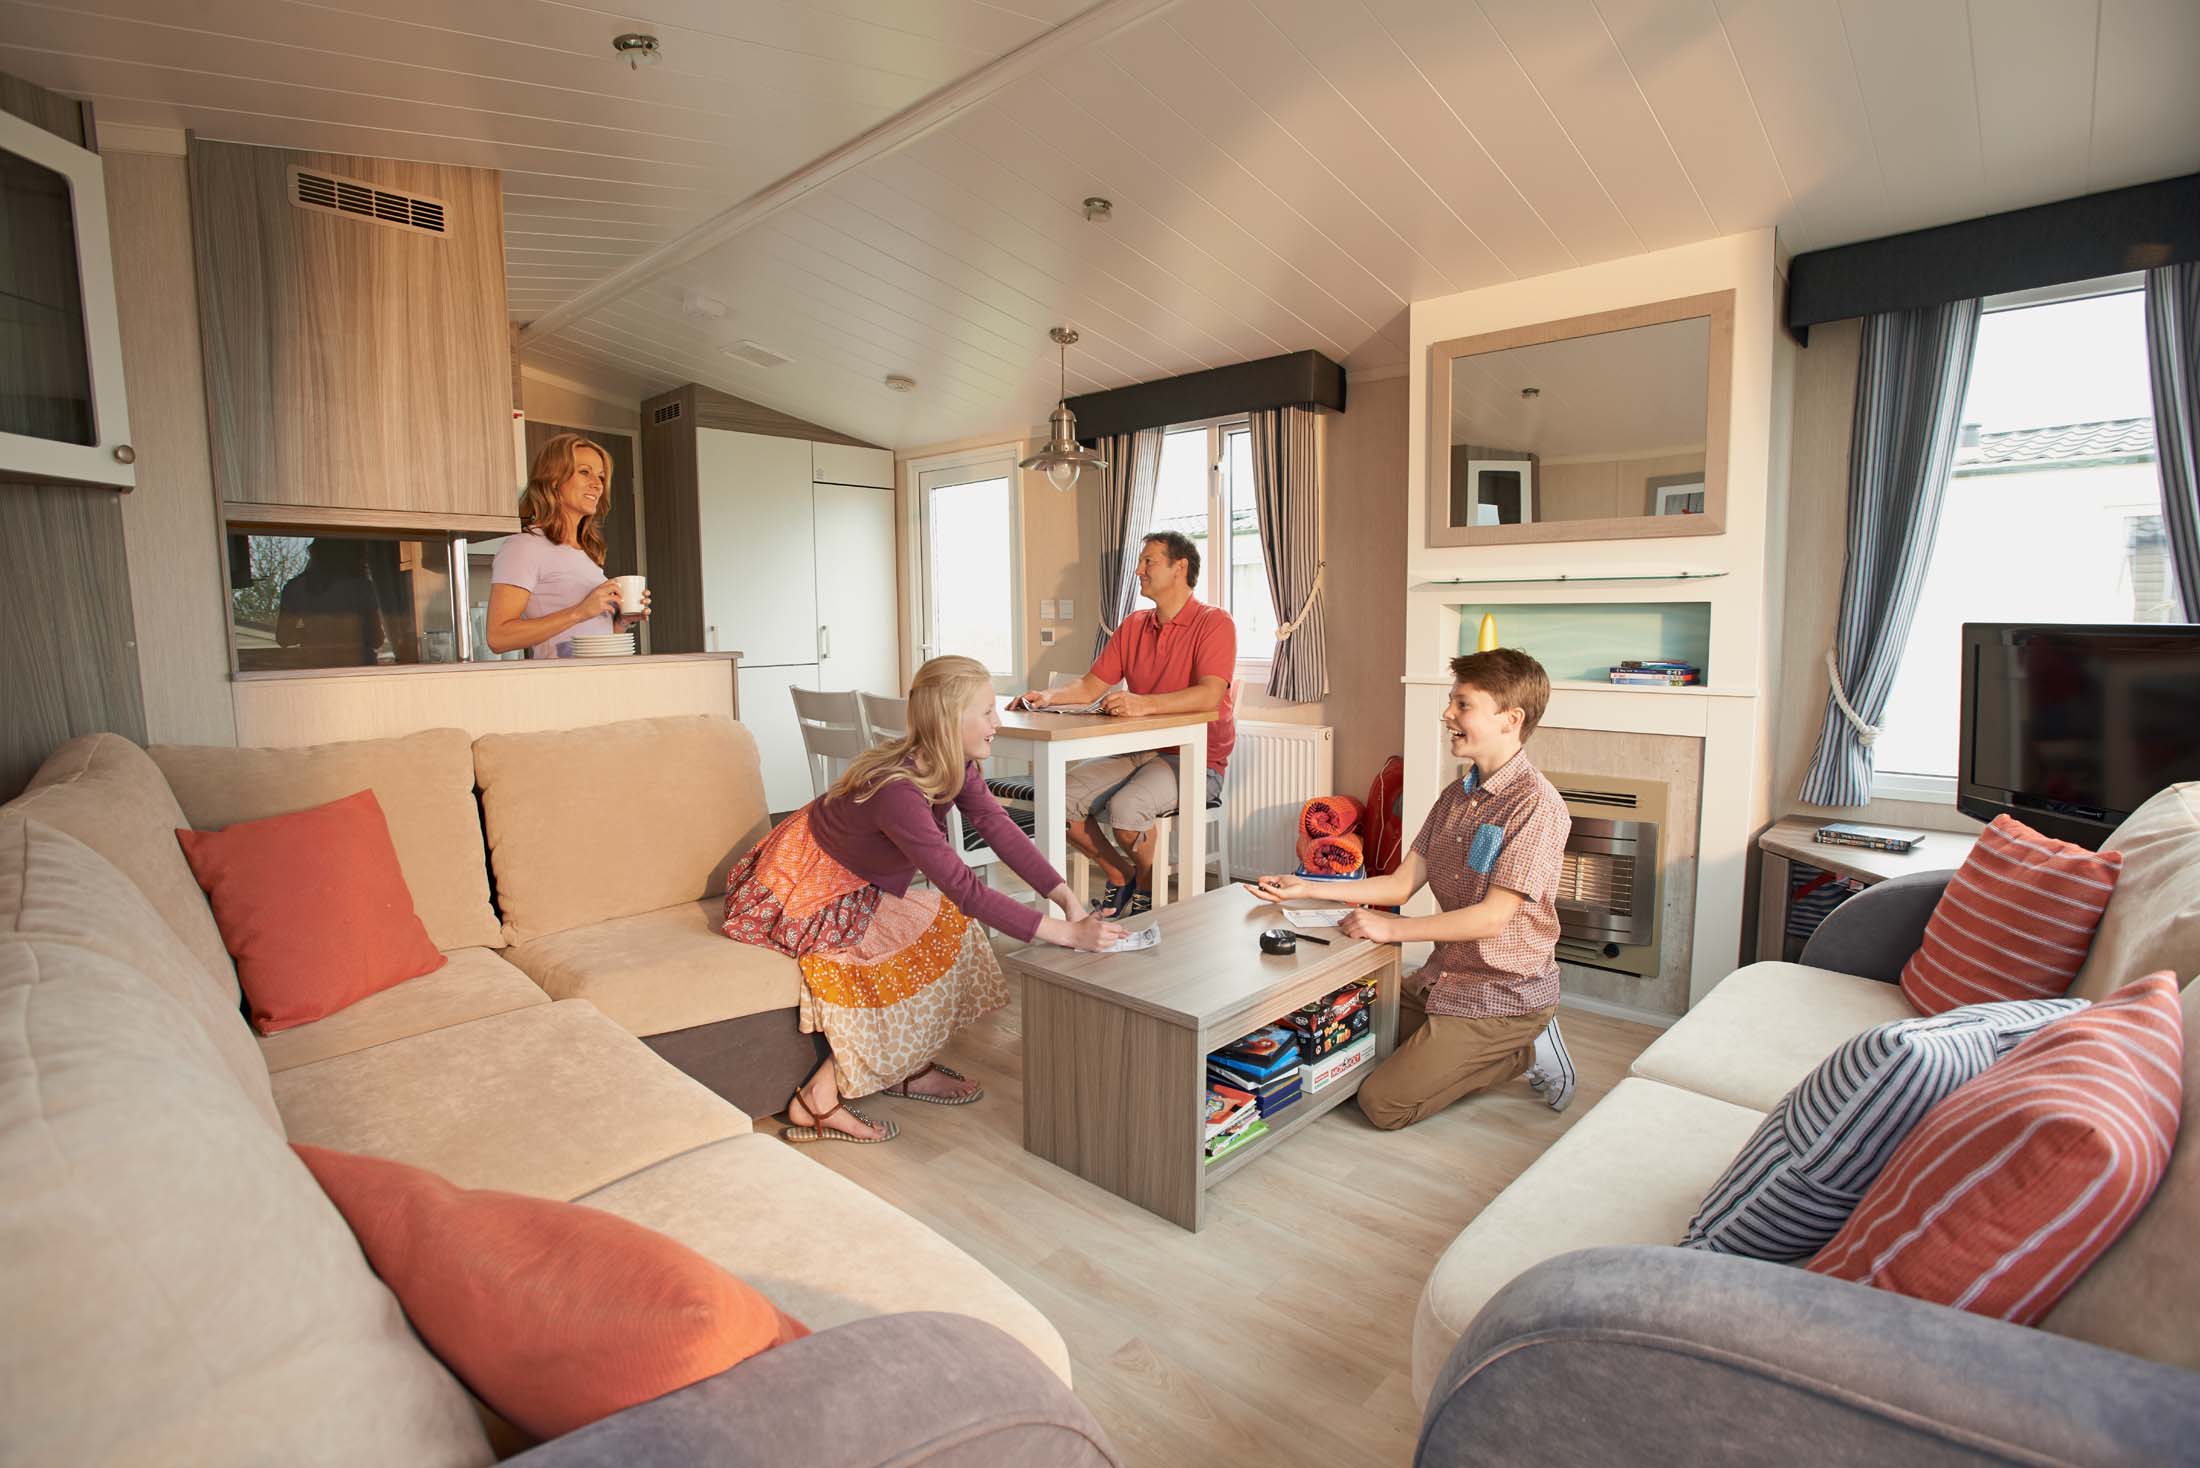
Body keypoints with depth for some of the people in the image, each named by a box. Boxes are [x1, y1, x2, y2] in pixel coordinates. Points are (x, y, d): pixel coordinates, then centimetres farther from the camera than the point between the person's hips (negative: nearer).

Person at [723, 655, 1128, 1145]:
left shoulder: (956, 767, -8)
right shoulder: (897, 791, -35)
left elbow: (1000, 828, -14)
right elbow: (965, 889, -38)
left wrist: (1067, 896, -25)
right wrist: (1066, 933, -37)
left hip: (851, 888, 9)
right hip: (798, 898, -9)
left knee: (949, 923, 1)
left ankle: (907, 1068, 12)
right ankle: (818, 1101, -7)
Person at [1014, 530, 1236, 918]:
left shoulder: (1214, 623, -9)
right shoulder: (1134, 625, 13)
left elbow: (1209, 696, -25)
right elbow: (1090, 686, 11)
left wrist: (1145, 703, -38)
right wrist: (1049, 696, -9)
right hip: (1138, 751, 7)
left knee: (1126, 806, -32)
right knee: (1059, 798, -12)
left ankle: (1148, 882, 0)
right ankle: (1120, 874, 11)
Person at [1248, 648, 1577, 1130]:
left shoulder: (1536, 805, -20)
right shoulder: (1455, 796, 6)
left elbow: (1492, 917, -24)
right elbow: (1402, 883, 5)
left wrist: (1392, 929, -21)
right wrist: (1305, 888, 0)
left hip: (1504, 993, -8)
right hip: (1444, 976, 8)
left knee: (1382, 1102, -11)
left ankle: (1527, 1052, 5)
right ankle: (1501, 1051, 16)